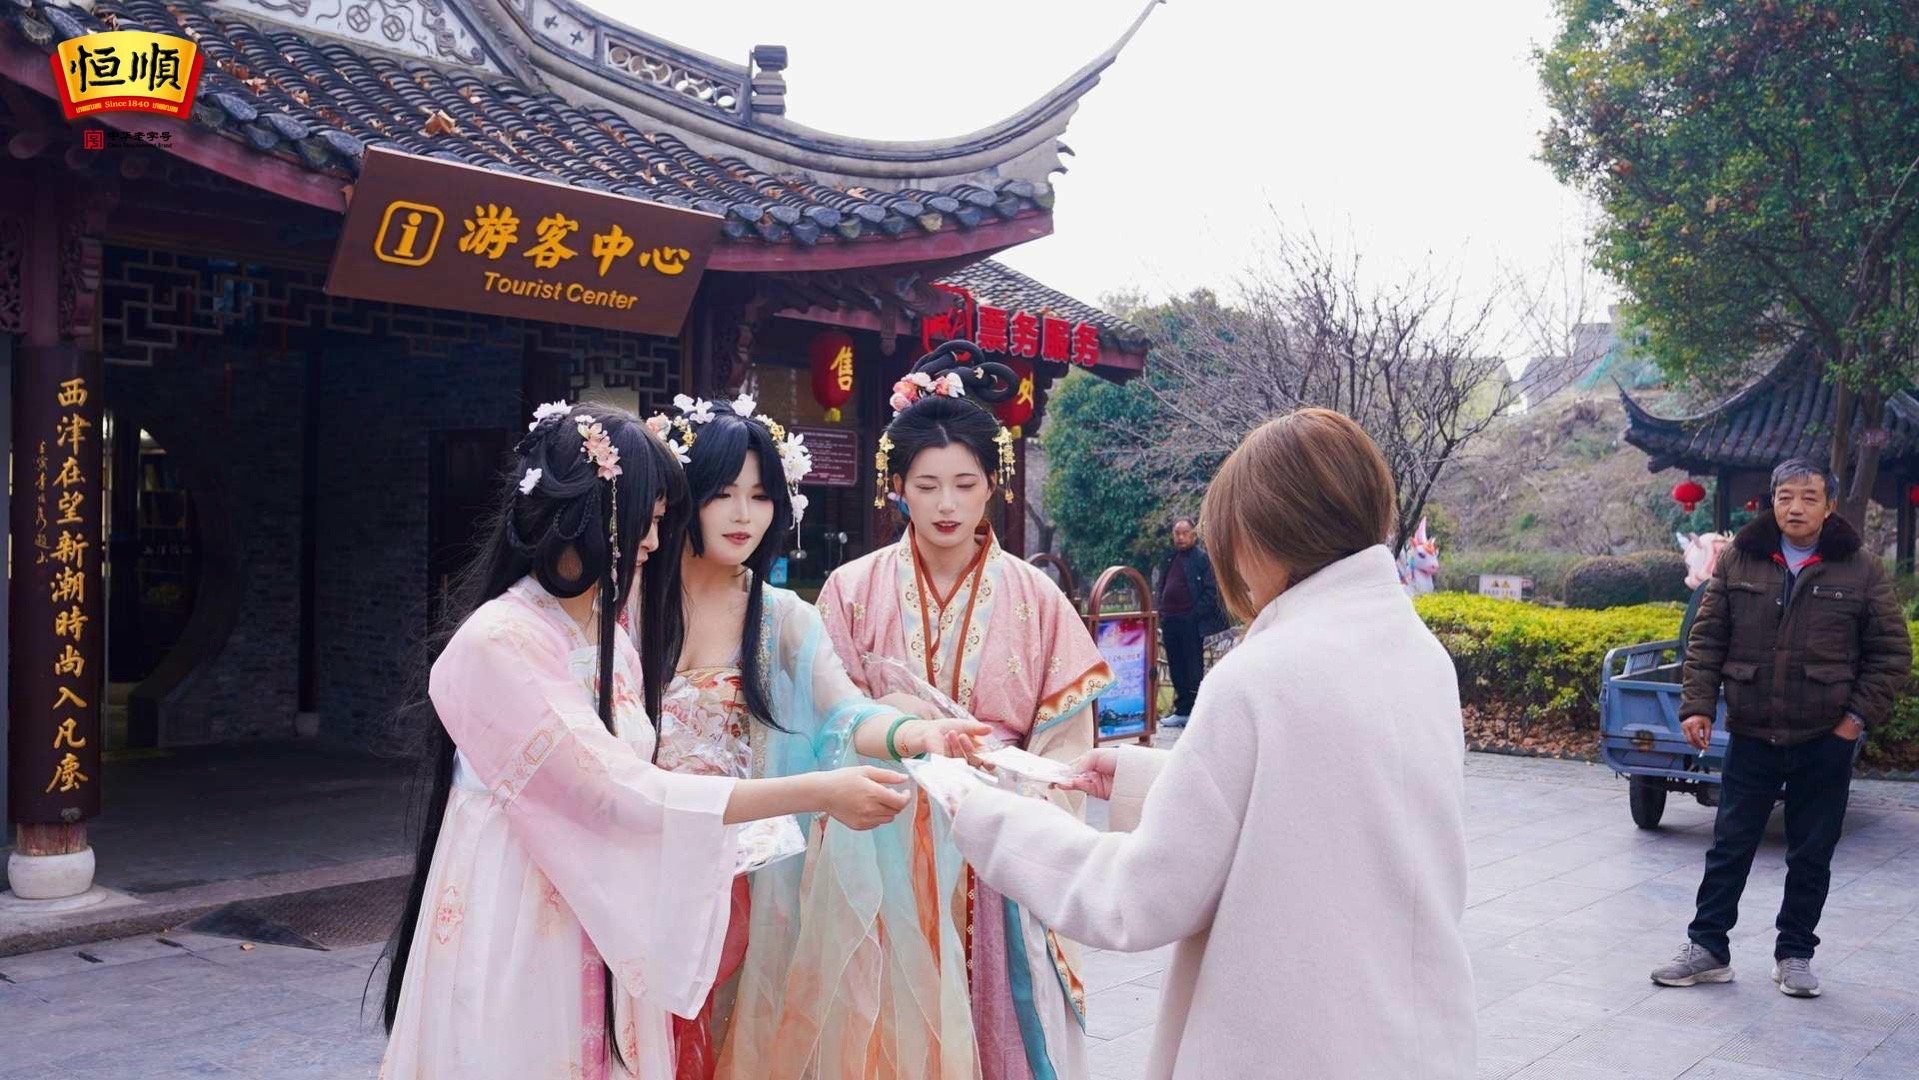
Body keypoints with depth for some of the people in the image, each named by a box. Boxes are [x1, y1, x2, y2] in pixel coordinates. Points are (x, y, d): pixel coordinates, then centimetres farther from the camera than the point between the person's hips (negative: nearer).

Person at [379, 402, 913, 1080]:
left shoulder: (607, 640, 8)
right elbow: (617, 793, -24)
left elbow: (608, 792, 8)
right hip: (517, 939, -7)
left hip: (598, 937, 7)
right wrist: (817, 793, -24)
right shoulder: (497, 643, -18)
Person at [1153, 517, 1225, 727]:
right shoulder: (1169, 560, 17)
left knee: (1193, 668, -2)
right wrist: (1162, 614, 10)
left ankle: (1192, 712, 2)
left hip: (1191, 623, -7)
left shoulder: (1202, 559, -4)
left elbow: (1211, 592, -9)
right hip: (1170, 621, 7)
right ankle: (1182, 711, 18)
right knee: (1176, 668, 11)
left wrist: (1196, 615, -14)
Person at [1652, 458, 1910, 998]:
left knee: (1811, 855, 9)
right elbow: (1706, 638, 4)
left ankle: (1795, 954, 24)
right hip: (1751, 736, 1)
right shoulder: (1739, 561, 2)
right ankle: (1707, 948, 16)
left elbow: (1892, 652, 2)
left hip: (1825, 742, -1)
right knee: (1729, 846, 7)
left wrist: (1859, 716, -6)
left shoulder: (1861, 570, -1)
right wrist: (1698, 705, -5)